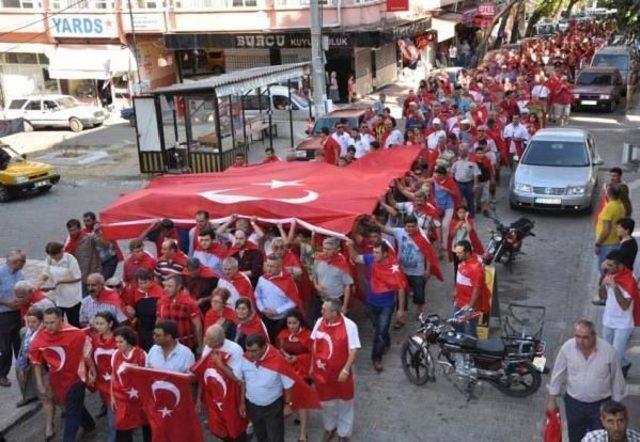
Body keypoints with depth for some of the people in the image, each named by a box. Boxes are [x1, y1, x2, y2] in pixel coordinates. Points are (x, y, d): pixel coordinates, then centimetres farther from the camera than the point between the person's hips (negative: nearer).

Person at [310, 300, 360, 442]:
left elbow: (353, 350, -17)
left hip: (340, 373, -4)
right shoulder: (320, 322, -6)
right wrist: (312, 366, 10)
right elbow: (315, 345, 6)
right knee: (326, 401, 22)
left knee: (344, 403, 16)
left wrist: (346, 370, -23)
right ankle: (330, 427, 48)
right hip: (322, 371, 4)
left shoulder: (349, 326, -22)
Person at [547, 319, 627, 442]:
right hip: (574, 403, 1)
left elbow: (616, 379, -6)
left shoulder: (609, 351, -20)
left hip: (601, 405, -1)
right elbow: (558, 375, -4)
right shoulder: (567, 348, -16)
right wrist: (552, 399, 0)